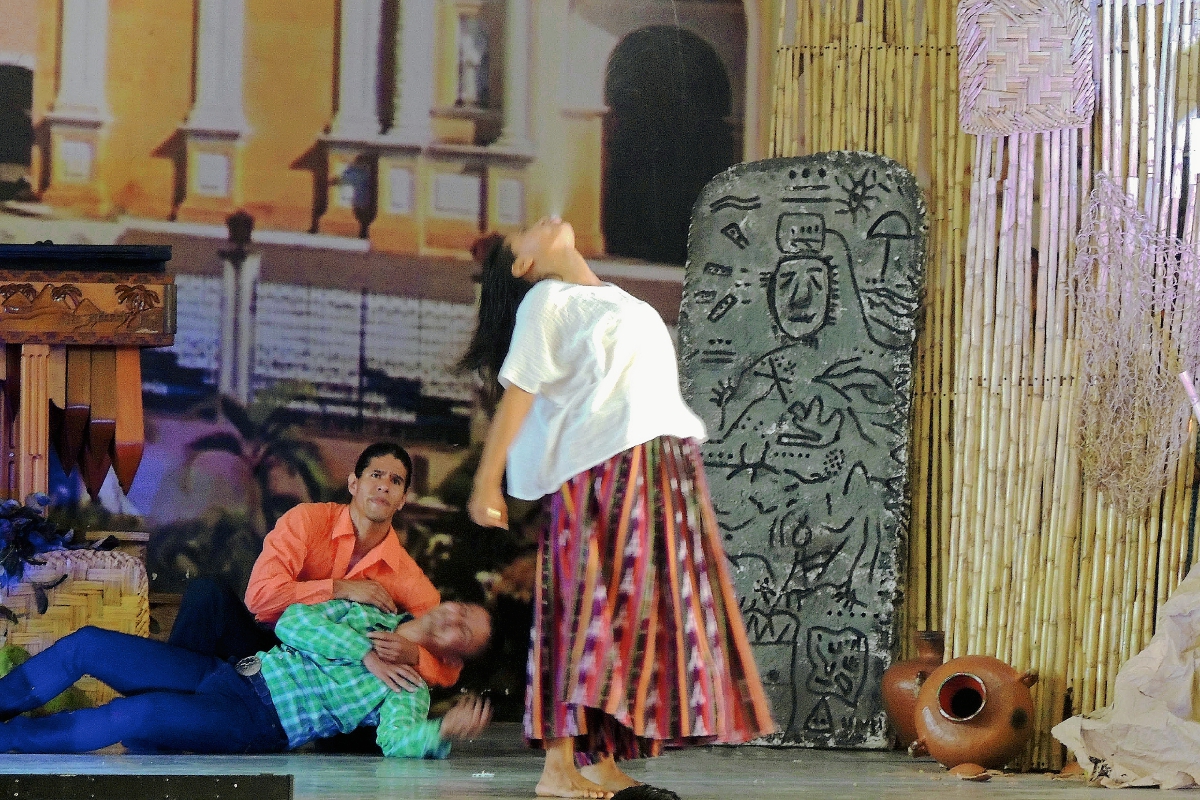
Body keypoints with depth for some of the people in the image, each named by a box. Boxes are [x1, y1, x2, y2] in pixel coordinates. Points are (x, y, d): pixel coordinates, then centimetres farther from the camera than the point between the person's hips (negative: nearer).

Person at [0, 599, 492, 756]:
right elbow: (292, 621, 3)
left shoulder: (409, 690, 2)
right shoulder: (367, 614, 17)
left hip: (257, 724, -7)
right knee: (87, 644, -4)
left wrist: (445, 732, -38)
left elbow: (400, 740, -19)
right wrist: (364, 653, -6)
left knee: (138, 715, -31)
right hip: (223, 674, 7)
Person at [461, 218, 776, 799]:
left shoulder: (614, 300, 24)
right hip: (604, 468, -8)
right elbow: (516, 394, -8)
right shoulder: (545, 300, -1)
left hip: (664, 468, 8)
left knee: (642, 614, 4)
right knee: (592, 607, -13)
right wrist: (486, 484, -13)